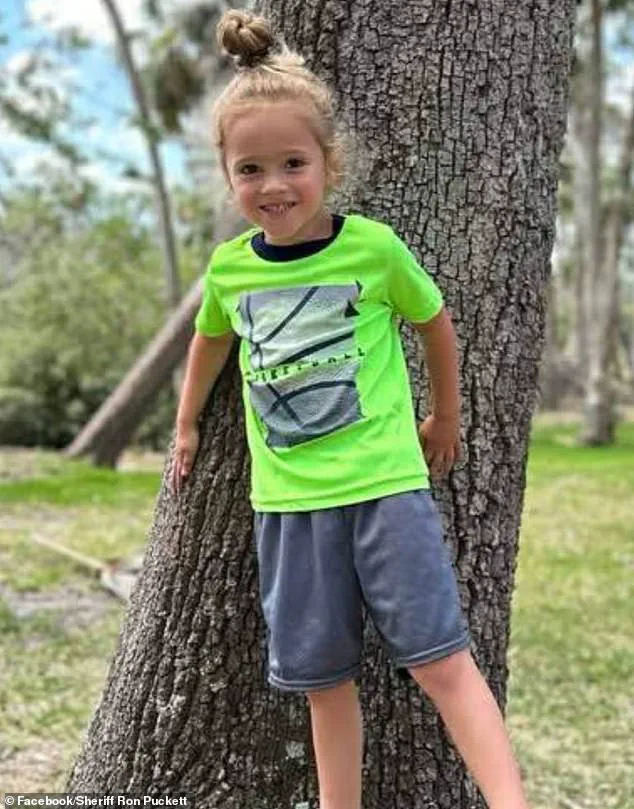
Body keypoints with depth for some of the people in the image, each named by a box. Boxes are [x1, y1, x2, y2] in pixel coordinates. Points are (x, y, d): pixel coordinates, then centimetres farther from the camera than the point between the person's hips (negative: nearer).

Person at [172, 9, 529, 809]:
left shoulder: (374, 247, -8)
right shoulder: (229, 267, 1)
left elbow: (435, 323, 9)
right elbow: (211, 339, 23)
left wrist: (444, 418, 19)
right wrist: (186, 427, 30)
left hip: (386, 484, -3)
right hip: (287, 500, 4)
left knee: (440, 658, -6)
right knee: (321, 677, 10)